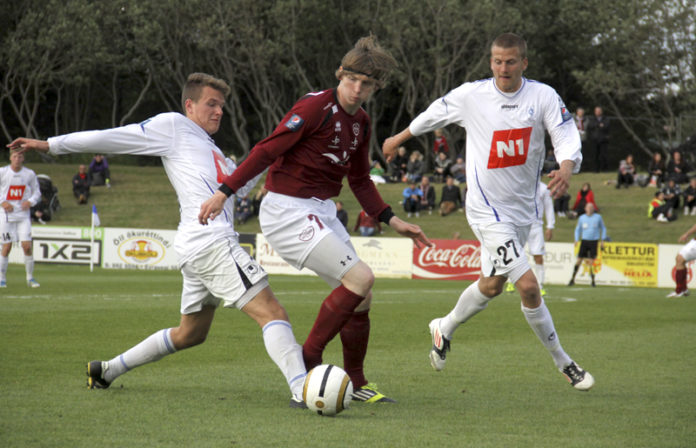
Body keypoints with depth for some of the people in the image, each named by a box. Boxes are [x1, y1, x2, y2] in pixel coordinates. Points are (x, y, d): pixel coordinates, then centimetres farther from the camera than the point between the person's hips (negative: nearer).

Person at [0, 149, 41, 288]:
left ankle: (30, 278, 6)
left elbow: (37, 193, 10)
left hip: (23, 214, 1)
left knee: (27, 246, -7)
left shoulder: (29, 174, 1)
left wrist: (30, 201, -9)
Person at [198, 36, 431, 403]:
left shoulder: (361, 123, 10)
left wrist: (392, 221, 14)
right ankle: (308, 360, -9)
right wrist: (224, 192, -22)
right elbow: (267, 150, -18)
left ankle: (355, 385, 22)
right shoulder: (316, 107, -16)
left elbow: (360, 181, 21)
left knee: (362, 298, 8)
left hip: (320, 213, 9)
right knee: (360, 278, -18)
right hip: (288, 211, -9)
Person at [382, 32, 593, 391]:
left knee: (492, 285, 22)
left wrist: (565, 169, -36)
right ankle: (563, 363, -1)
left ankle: (444, 329, 48)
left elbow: (567, 139, -13)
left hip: (524, 207, 5)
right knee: (528, 285, -16)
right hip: (488, 210, -5)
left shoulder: (543, 96, -6)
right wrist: (398, 140, 24)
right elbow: (434, 114, 10)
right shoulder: (471, 96, -8)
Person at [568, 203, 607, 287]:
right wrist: (577, 240, 5)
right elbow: (578, 229, 18)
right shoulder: (581, 218, 6)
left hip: (594, 241, -1)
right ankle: (572, 279, 6)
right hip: (584, 240, 1)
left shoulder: (598, 217, 3)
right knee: (579, 260, -2)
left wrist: (602, 240, 7)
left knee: (591, 261, -9)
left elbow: (603, 228, 14)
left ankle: (592, 280, 1)